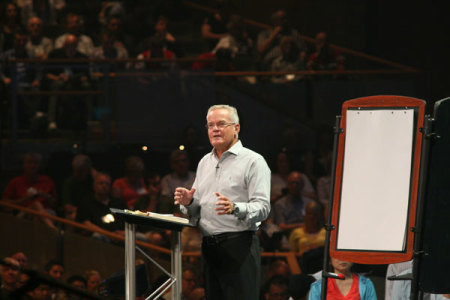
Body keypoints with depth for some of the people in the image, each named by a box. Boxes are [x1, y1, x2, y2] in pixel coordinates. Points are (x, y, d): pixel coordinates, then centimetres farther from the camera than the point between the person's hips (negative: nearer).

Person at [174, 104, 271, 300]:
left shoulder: (253, 161, -2)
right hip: (209, 246, 7)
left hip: (238, 245, -7)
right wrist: (188, 202, 2)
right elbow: (197, 210, 25)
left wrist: (235, 208, -30)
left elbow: (263, 207, -12)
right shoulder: (205, 162, 21)